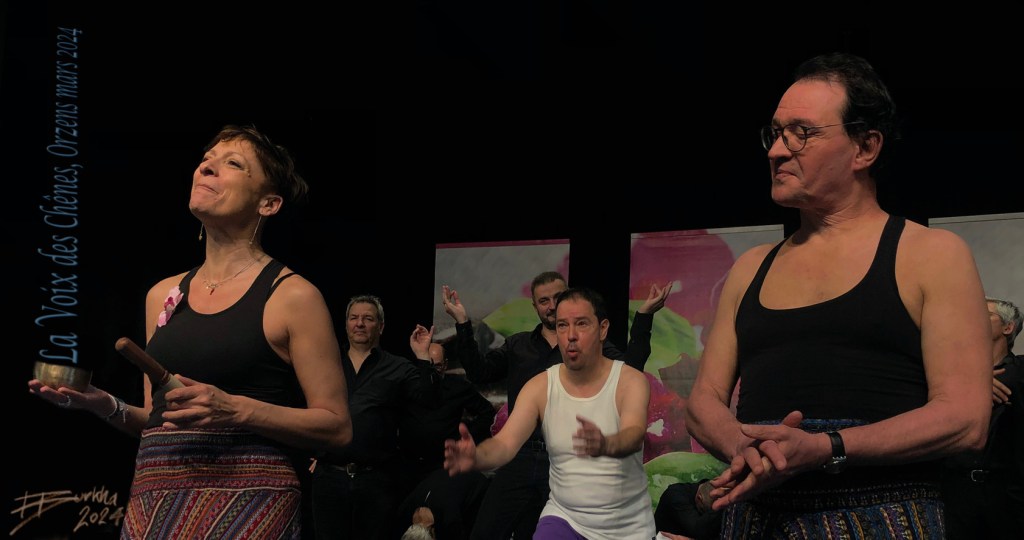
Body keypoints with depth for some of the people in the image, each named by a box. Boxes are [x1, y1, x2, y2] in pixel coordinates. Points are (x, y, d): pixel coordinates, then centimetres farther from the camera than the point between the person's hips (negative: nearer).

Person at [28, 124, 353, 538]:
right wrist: (106, 406, 1)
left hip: (246, 499, -5)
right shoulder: (162, 295, 14)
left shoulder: (293, 296, -3)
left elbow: (336, 426, -6)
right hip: (153, 500, 5)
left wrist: (235, 409, -17)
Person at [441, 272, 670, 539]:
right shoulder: (517, 345, 13)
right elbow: (479, 372, 6)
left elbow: (630, 370, -11)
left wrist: (644, 315, -18)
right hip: (521, 457, 2)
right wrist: (463, 323, -3)